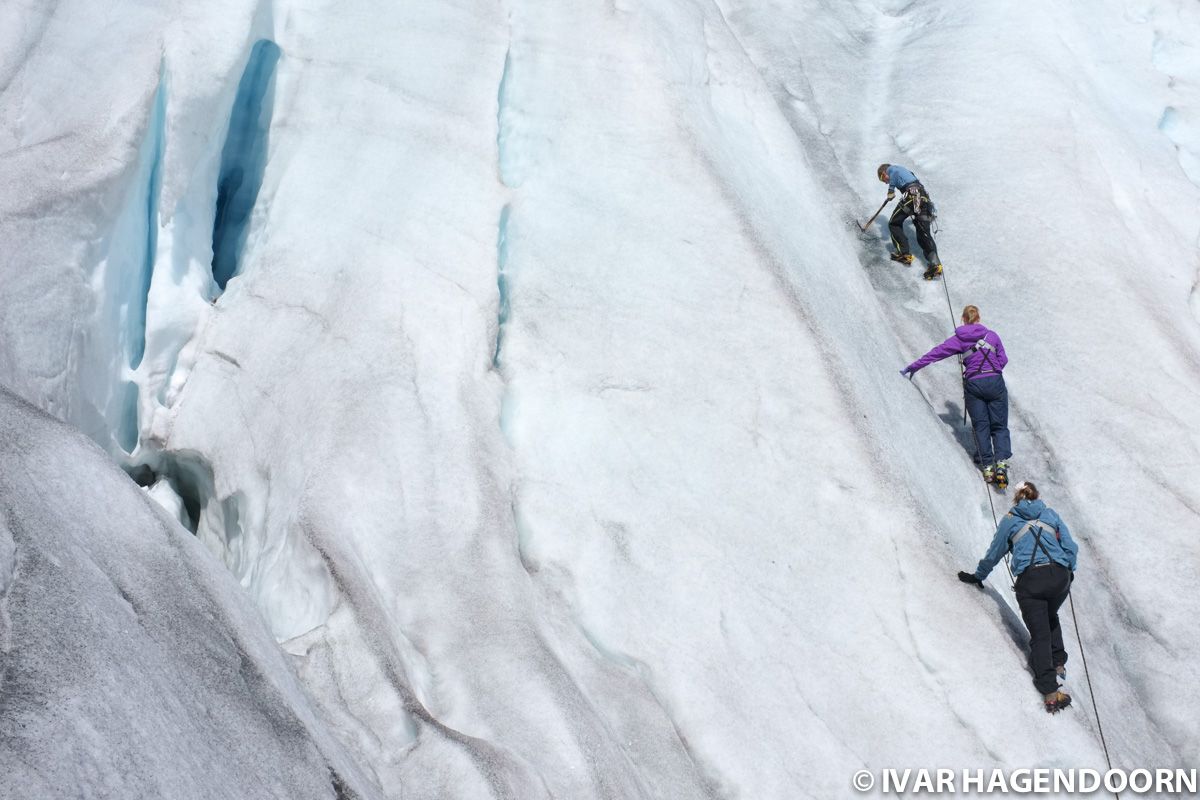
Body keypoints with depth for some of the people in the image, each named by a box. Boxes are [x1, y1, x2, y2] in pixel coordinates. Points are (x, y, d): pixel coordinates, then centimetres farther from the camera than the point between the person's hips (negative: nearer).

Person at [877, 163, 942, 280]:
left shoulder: (891, 169, 15)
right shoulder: (903, 171, 38)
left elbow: (895, 172, -11)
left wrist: (891, 190, -7)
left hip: (912, 195, -7)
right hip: (924, 198, 7)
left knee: (894, 224, 12)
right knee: (924, 234, -2)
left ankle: (904, 253, 0)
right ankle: (935, 263, -20)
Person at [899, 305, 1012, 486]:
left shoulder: (958, 339, 4)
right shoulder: (991, 335, 8)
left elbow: (936, 353, 5)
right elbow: (1003, 359, 10)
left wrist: (912, 367, 11)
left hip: (973, 384, -1)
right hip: (995, 382, 1)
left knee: (981, 427, 8)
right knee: (999, 426, 5)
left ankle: (987, 466, -1)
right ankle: (1001, 462, -15)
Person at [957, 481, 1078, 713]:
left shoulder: (1010, 520, 15)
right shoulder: (1051, 515, 19)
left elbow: (994, 554, 20)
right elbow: (1071, 547, 12)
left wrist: (977, 576, 33)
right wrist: (1068, 572, 27)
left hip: (1029, 579, -2)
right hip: (1059, 576, 2)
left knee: (1039, 634, -2)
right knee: (1050, 618, 32)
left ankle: (1050, 690, -14)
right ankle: (1058, 663, 20)